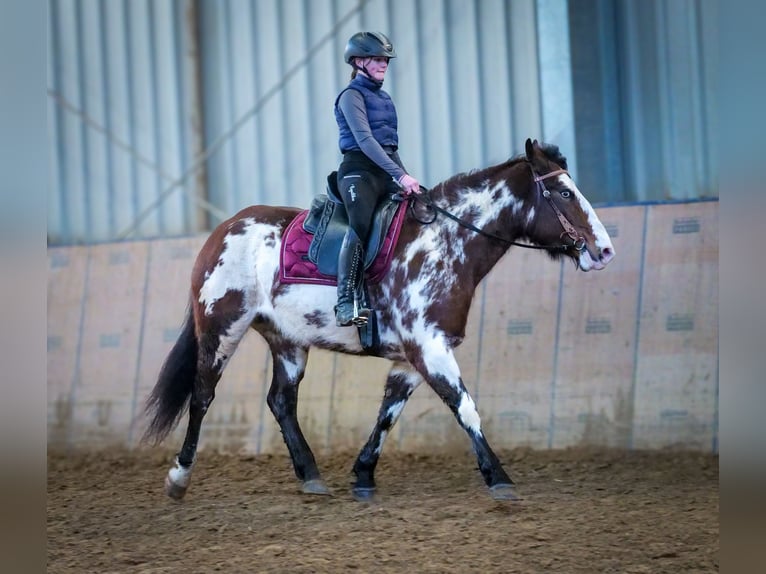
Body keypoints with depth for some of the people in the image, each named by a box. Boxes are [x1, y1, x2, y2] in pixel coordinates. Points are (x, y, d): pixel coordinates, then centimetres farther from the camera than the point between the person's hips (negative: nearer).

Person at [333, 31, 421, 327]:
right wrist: (400, 175, -23)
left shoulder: (384, 98, 21)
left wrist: (406, 177, 13)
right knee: (360, 227, -28)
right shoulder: (352, 95, -4)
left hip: (387, 172, 9)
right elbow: (364, 140, -16)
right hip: (359, 169, -9)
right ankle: (346, 304, -36)